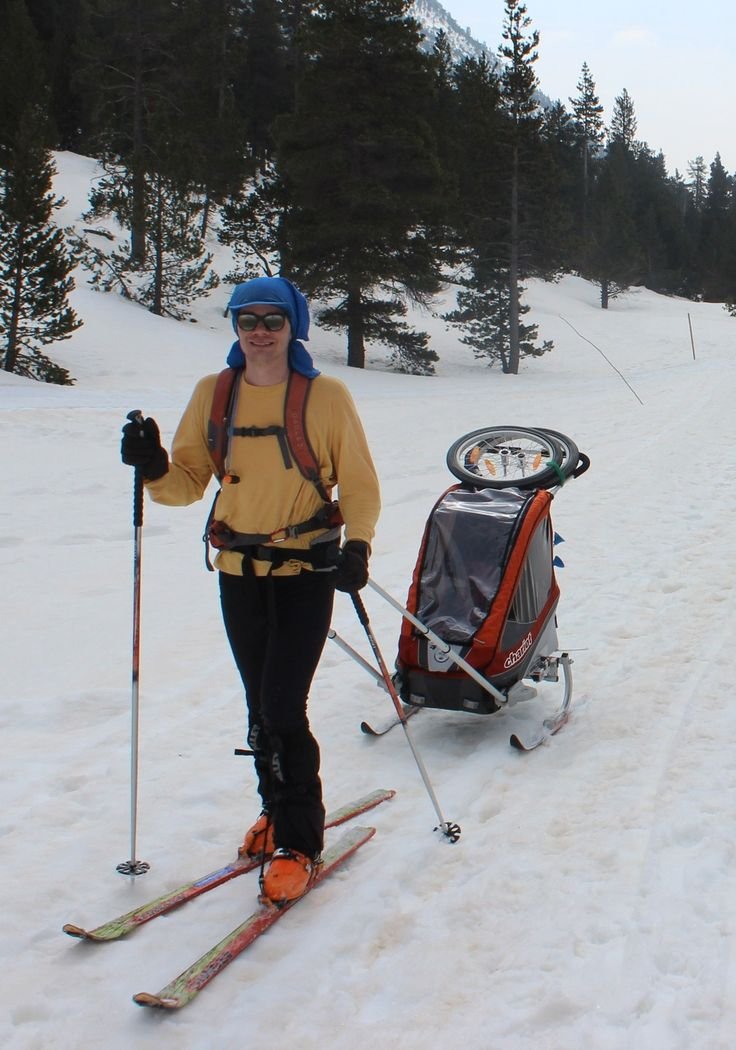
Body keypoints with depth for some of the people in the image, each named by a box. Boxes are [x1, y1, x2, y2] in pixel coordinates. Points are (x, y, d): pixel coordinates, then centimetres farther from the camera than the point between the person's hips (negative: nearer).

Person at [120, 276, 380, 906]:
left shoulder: (326, 396, -6)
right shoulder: (212, 395, 4)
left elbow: (360, 483, 0)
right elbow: (190, 482, 5)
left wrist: (357, 545, -16)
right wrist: (155, 469, -16)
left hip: (307, 571, -4)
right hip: (239, 573, 4)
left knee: (283, 708, -9)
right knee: (261, 707, 12)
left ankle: (299, 843, 6)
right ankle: (278, 811, 33)